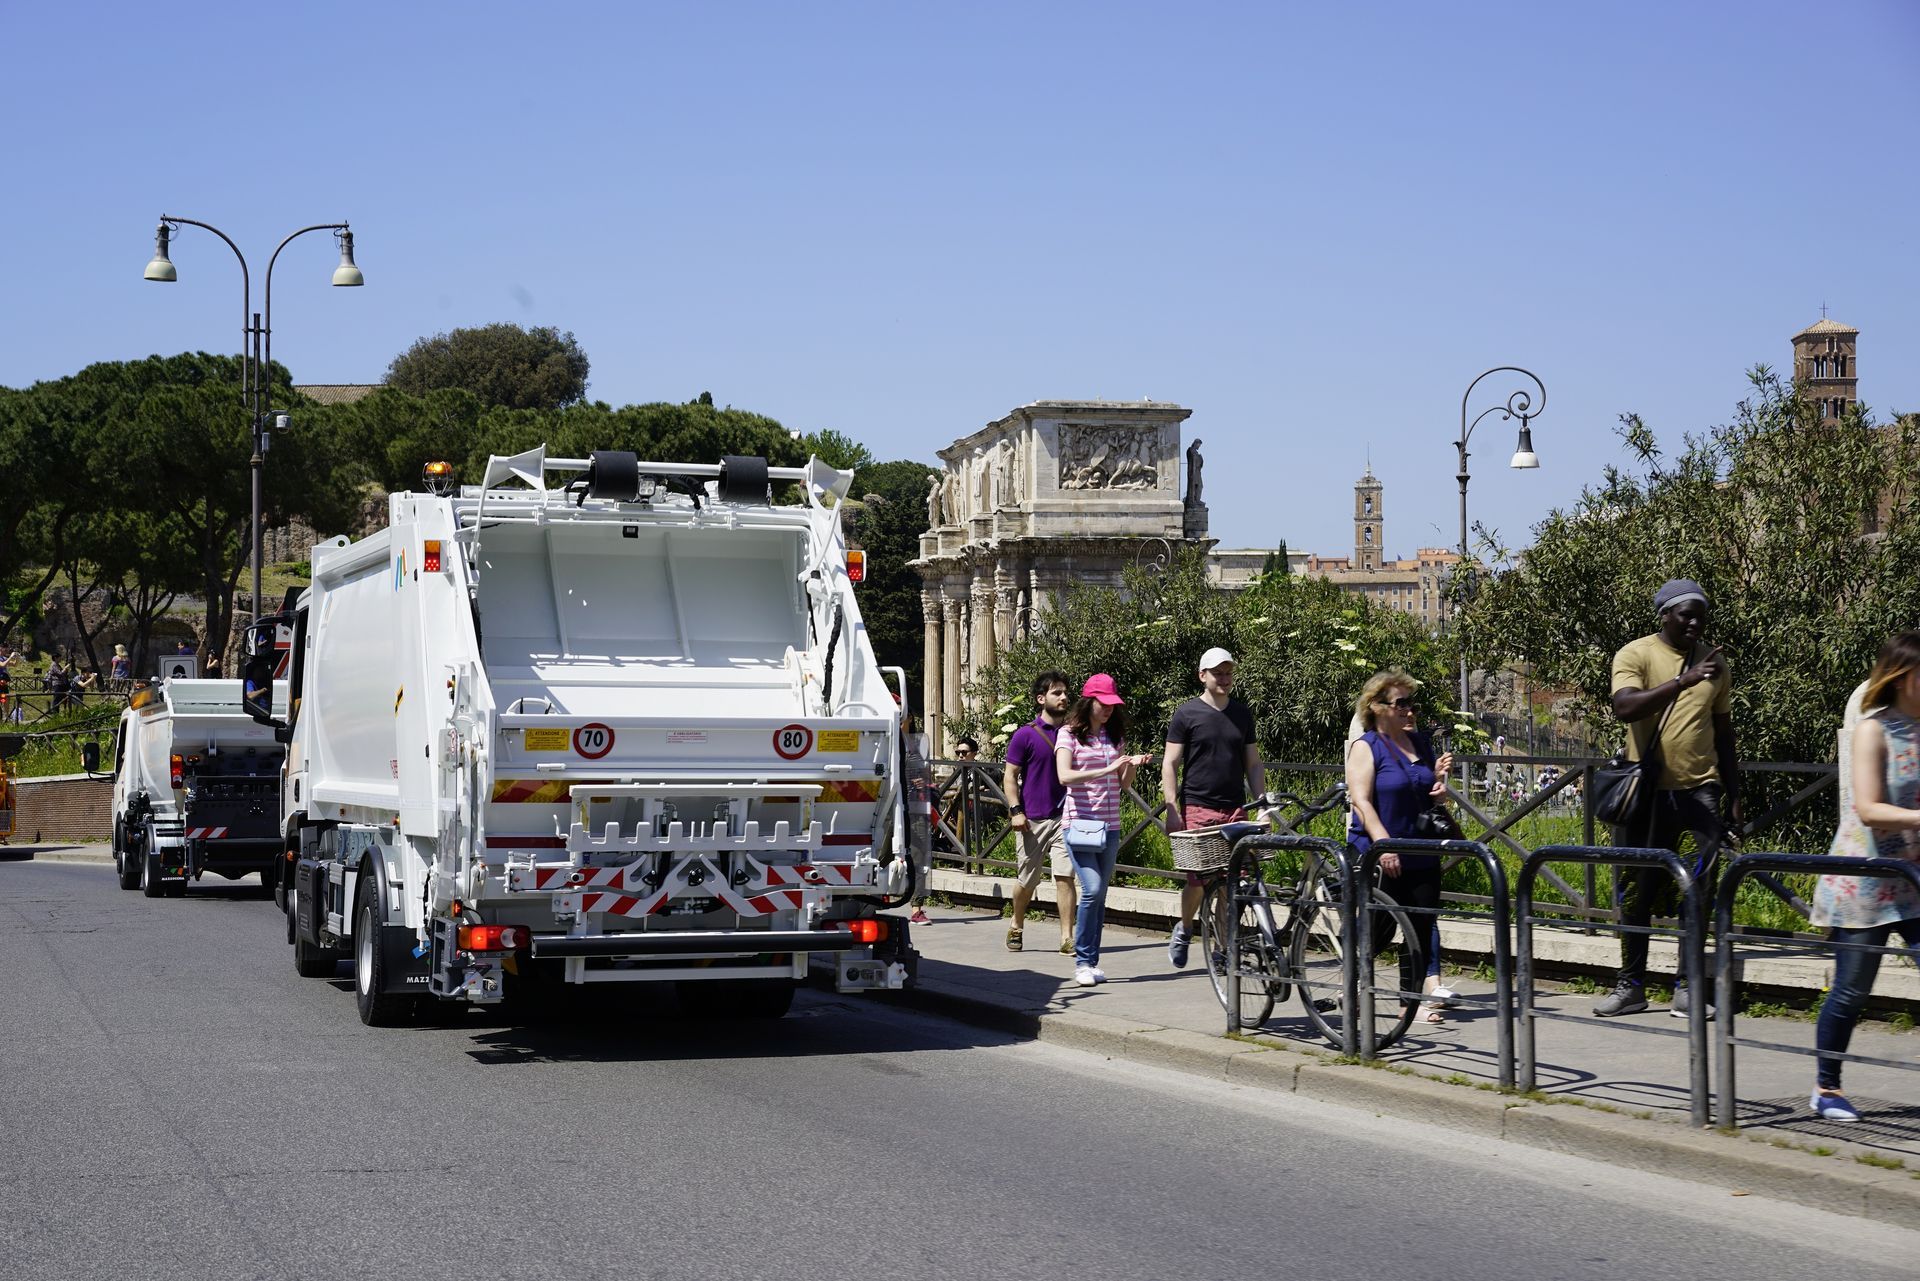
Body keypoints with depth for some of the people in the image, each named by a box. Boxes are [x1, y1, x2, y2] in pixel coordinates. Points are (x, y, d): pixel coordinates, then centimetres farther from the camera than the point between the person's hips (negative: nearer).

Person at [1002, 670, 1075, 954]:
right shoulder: (1026, 735, -2)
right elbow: (1010, 775, -2)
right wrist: (1015, 810, -12)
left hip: (1065, 817, 2)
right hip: (1033, 819, -2)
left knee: (1065, 876, -9)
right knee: (1027, 880, 8)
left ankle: (1067, 937, -9)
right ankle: (1017, 927, 31)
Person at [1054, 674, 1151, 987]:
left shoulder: (1115, 736, 13)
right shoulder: (1070, 735, -2)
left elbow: (1123, 784, 13)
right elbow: (1064, 775, -16)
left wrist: (1132, 766, -8)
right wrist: (1107, 770, -23)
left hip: (1110, 824, 5)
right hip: (1080, 822, -5)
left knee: (1100, 894, 6)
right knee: (1092, 889, -15)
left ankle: (1091, 961, 12)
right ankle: (1083, 961, -7)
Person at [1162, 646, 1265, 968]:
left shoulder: (1242, 714, 14)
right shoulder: (1187, 713, 1)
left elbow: (1253, 764, 17)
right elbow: (1170, 764, 0)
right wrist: (1171, 809, -9)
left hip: (1235, 809, 4)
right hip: (1196, 808, -3)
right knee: (1198, 878, -10)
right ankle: (1184, 928, 17)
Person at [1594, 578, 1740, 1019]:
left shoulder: (1715, 661, 10)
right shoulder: (1636, 655, -3)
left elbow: (1723, 732, 18)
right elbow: (1624, 707, -22)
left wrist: (1733, 798, 16)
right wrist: (1681, 681, -32)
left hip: (1700, 788, 2)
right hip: (1649, 789, -2)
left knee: (1700, 889, -7)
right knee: (1639, 892, 6)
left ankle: (1689, 987, -2)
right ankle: (1631, 985, 17)